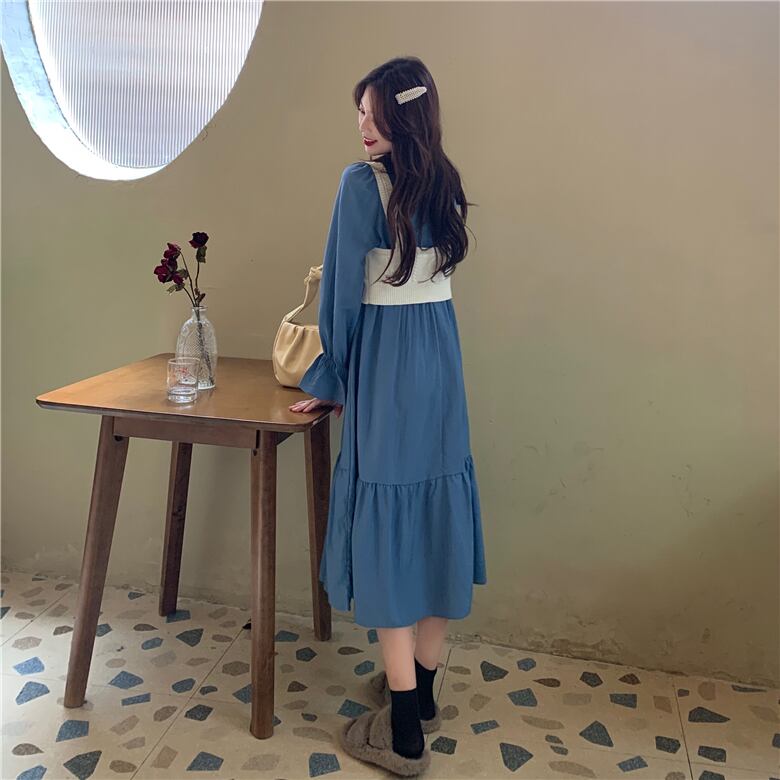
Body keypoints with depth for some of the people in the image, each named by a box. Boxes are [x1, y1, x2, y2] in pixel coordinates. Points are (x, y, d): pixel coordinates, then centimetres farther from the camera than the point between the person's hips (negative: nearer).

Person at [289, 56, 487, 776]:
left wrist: (328, 382, 3)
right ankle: (423, 691, 31)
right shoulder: (447, 185, 11)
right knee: (434, 517, 14)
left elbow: (345, 293, -9)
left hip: (385, 373, -7)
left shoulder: (362, 183, -11)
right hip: (443, 366, 8)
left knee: (387, 528, 1)